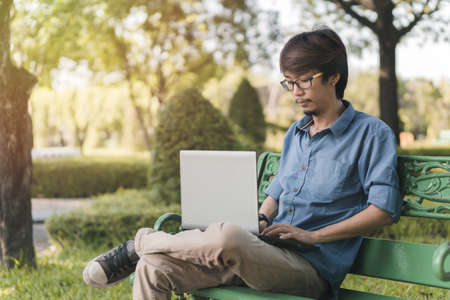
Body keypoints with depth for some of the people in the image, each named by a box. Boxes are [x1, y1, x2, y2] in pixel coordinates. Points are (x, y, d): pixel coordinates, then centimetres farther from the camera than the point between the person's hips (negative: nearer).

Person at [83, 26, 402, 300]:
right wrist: (261, 219, 4)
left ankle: (141, 242, -9)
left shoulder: (371, 133, -1)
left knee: (226, 237, -37)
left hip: (313, 269, -7)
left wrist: (313, 235, -12)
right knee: (153, 267, -12)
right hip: (268, 255, 7)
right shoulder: (295, 134, 21)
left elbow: (385, 209, -9)